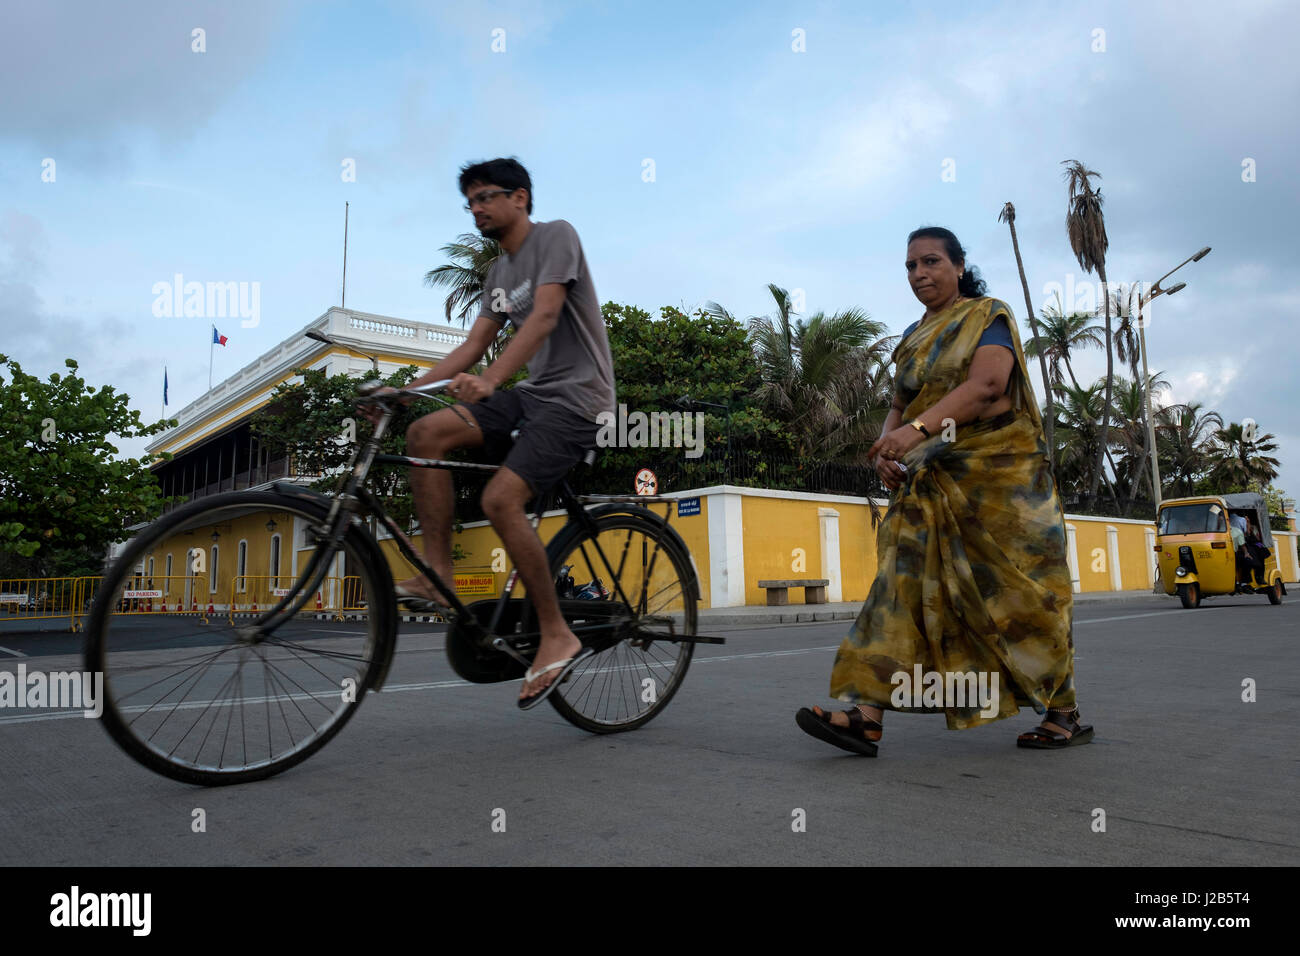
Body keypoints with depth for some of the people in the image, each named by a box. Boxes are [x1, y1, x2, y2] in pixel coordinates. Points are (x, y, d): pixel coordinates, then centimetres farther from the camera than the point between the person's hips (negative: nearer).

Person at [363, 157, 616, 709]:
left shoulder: (555, 236, -5)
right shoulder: (498, 274, 19)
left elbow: (545, 316, -21)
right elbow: (474, 345, 14)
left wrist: (489, 381, -34)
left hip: (576, 396, -8)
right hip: (532, 393, 8)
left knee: (501, 498, -25)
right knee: (425, 434, -10)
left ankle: (558, 637, -13)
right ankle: (436, 575, -8)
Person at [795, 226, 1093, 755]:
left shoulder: (988, 316, 0)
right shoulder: (913, 337, 18)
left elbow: (986, 384, -18)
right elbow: (900, 407, 18)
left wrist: (918, 428, -32)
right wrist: (886, 444, -6)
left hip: (998, 472, -5)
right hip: (932, 479, 5)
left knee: (1017, 592, -1)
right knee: (906, 579, -8)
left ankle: (1064, 715, 16)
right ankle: (866, 715, -15)